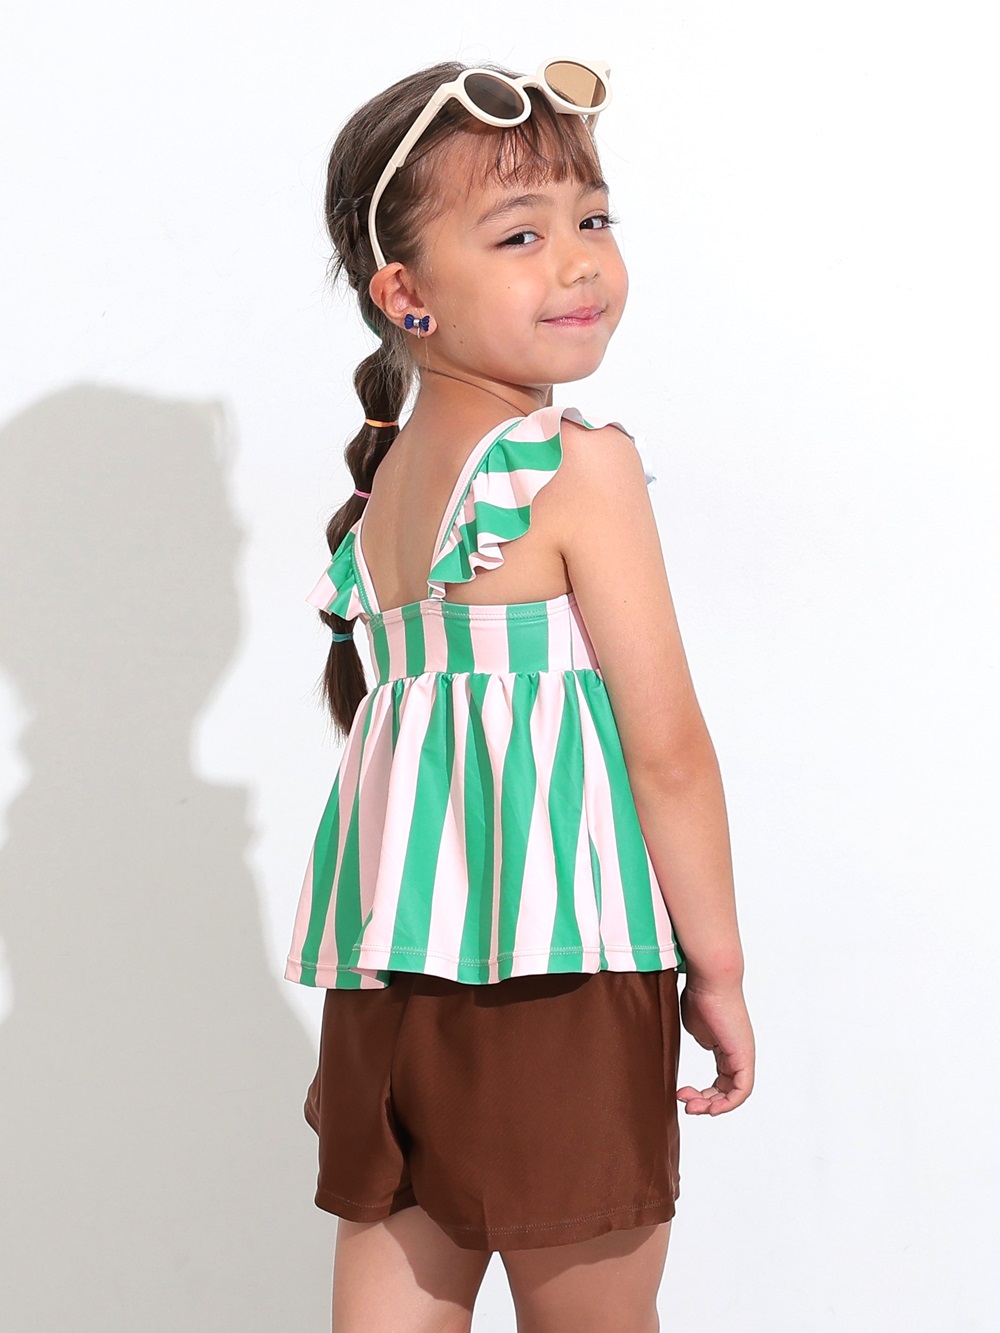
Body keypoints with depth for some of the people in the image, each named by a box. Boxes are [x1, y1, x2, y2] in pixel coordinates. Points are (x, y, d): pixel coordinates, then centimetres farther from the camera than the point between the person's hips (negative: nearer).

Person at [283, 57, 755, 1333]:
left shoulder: (384, 478, 11)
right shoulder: (583, 465, -10)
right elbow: (667, 747, -11)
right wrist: (717, 964, -3)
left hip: (389, 964, 7)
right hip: (558, 961, -7)